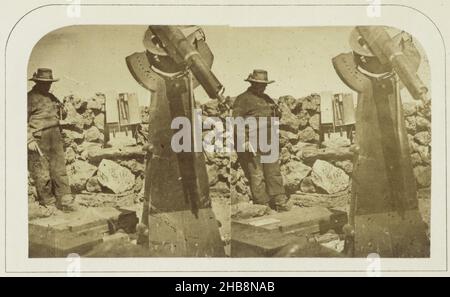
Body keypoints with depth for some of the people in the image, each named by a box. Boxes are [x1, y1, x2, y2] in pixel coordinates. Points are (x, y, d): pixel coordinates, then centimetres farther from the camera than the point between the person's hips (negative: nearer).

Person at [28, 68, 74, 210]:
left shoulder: (52, 97, 18)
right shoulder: (30, 98, -5)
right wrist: (30, 140, -15)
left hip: (55, 138, 6)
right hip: (38, 140, -6)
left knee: (59, 169, 2)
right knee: (42, 174, 0)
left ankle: (64, 200, 4)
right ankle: (48, 203, 10)